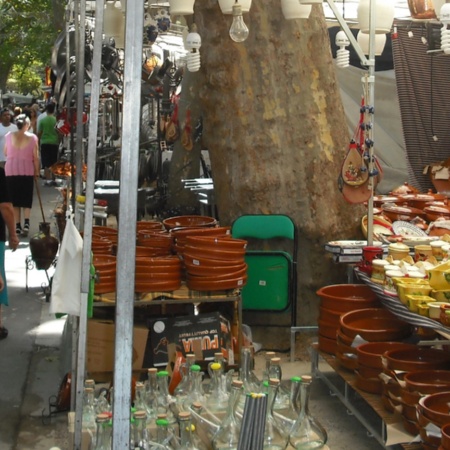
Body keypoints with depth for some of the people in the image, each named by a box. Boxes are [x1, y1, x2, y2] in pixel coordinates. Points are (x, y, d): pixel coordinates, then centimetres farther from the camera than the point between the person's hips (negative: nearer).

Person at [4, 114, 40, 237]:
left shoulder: (9, 136, -1)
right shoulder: (32, 137, -6)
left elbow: (5, 153, 10)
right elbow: (35, 157, -5)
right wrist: (37, 171, 5)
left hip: (11, 170, 1)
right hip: (27, 170, -1)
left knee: (14, 199, 9)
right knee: (27, 199, 7)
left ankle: (17, 226, 8)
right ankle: (26, 223, -11)